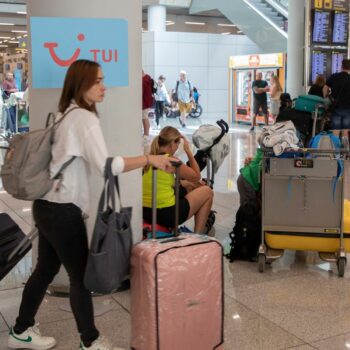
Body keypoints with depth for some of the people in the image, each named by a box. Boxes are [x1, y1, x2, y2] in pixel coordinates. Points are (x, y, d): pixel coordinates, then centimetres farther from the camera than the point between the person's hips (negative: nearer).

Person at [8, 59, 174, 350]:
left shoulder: (65, 114, 14)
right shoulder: (84, 118, -16)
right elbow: (106, 166, -25)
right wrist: (149, 159, -22)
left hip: (47, 205, 9)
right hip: (63, 209, -9)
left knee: (46, 269, 18)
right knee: (80, 275, 3)